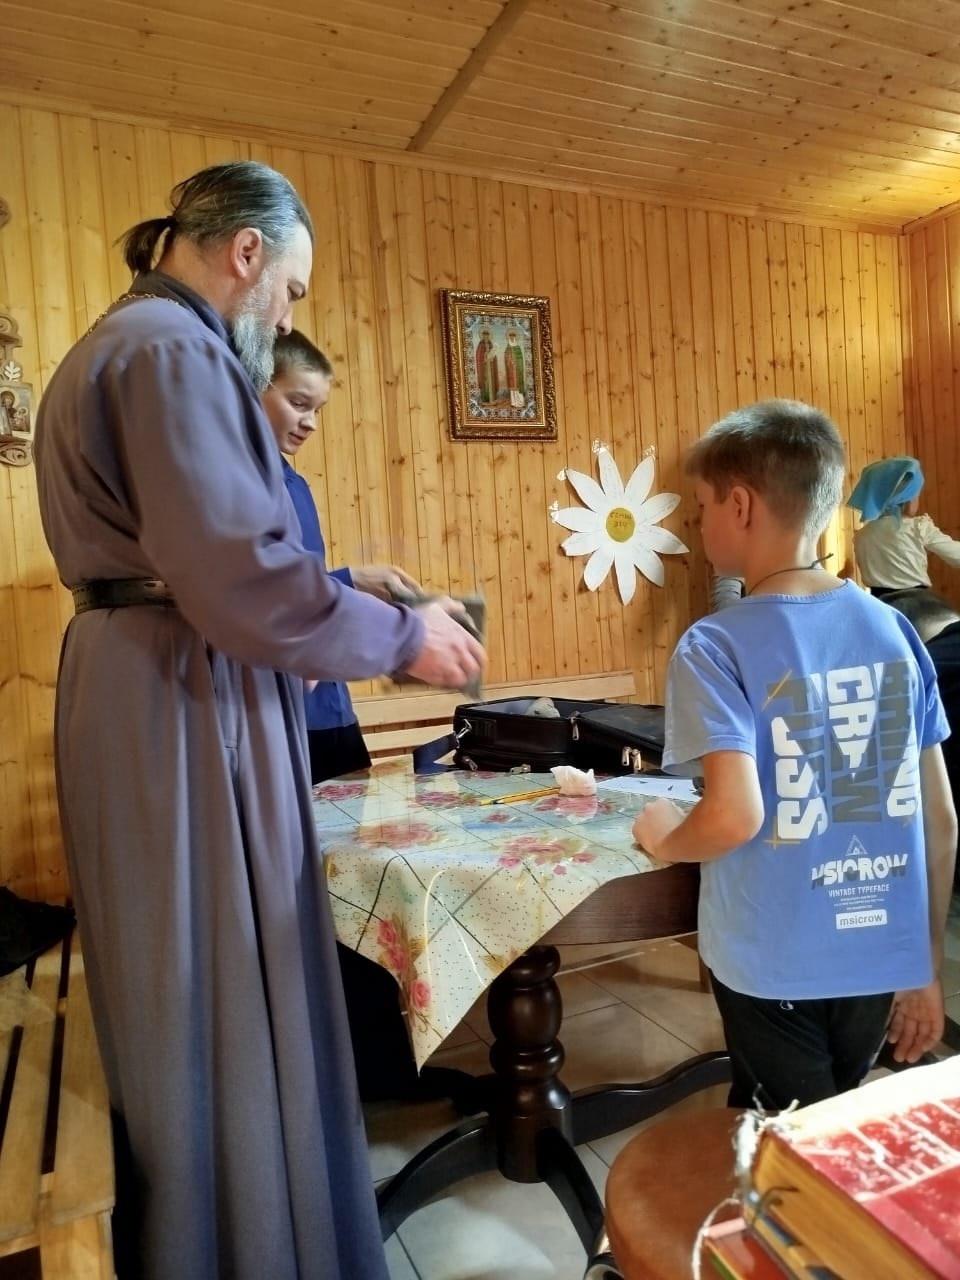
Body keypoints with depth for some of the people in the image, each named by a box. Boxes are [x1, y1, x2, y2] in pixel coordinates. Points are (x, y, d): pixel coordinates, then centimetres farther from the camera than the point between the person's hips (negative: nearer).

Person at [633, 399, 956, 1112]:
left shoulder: (716, 647, -18)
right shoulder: (896, 630, -1)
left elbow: (736, 816, -28)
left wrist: (665, 841, -5)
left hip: (774, 966, -5)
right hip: (883, 959, 5)